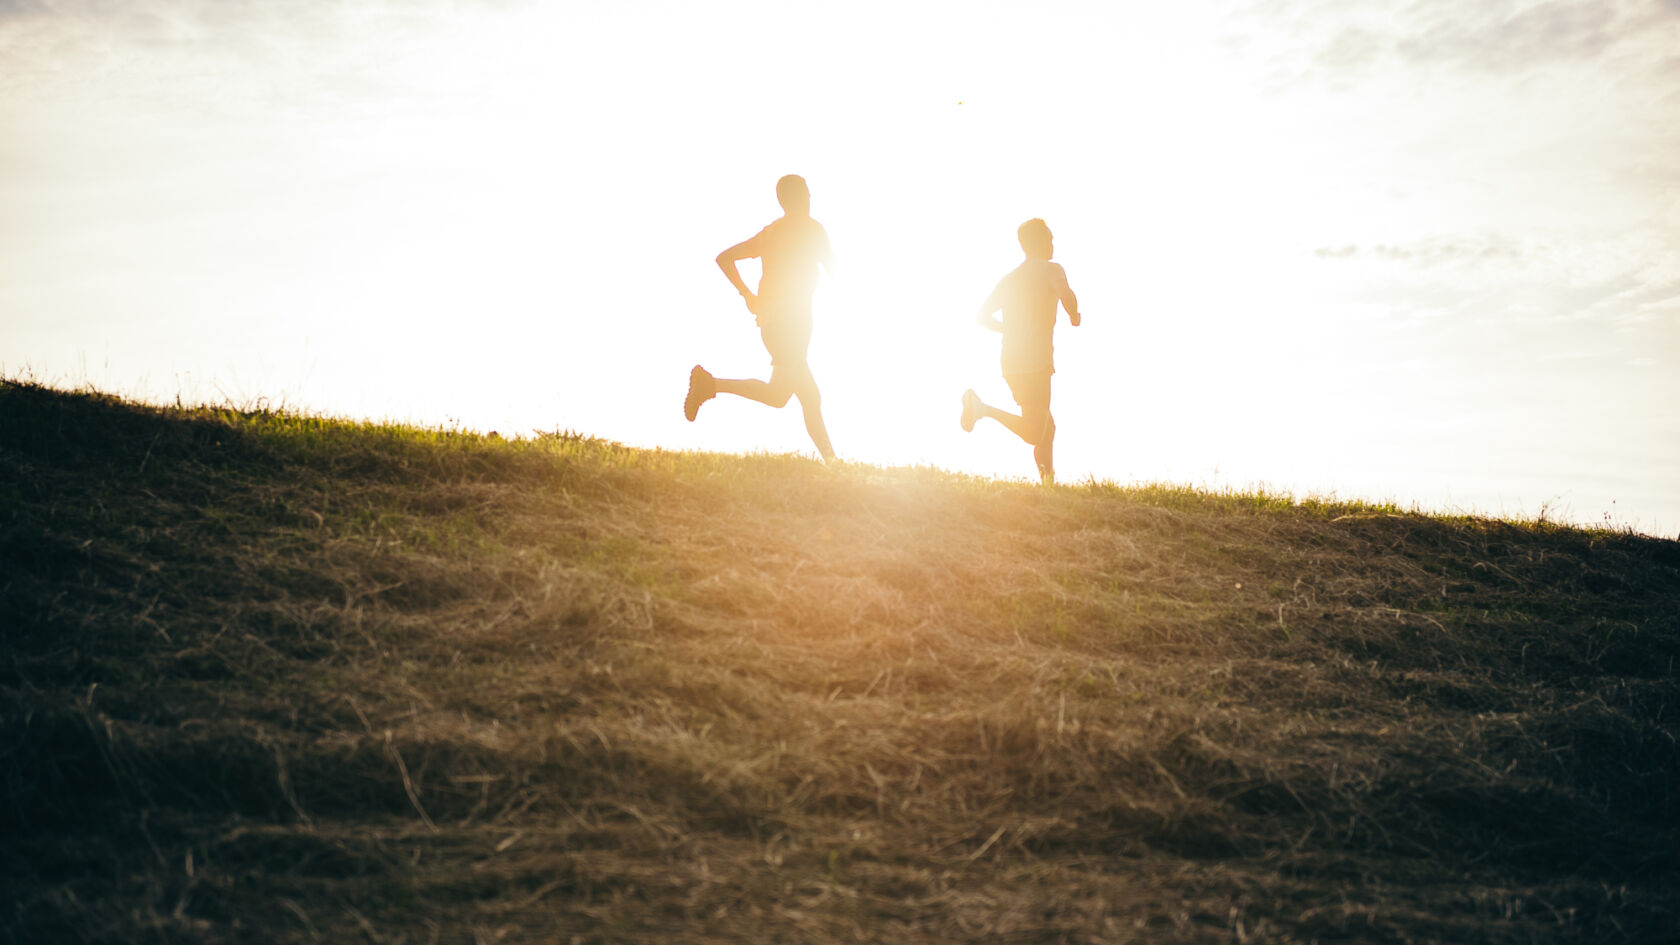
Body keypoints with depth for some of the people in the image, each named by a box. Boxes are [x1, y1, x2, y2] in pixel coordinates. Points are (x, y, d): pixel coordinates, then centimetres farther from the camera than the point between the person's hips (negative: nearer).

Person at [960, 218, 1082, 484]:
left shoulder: (1009, 279, 19)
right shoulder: (1051, 270, 0)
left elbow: (984, 315, 17)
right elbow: (1067, 296, -20)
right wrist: (1075, 319, -1)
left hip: (1012, 362, 8)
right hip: (1036, 361, -8)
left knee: (1046, 427, 16)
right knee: (1034, 434, -11)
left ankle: (1048, 483, 9)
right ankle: (982, 407, -26)